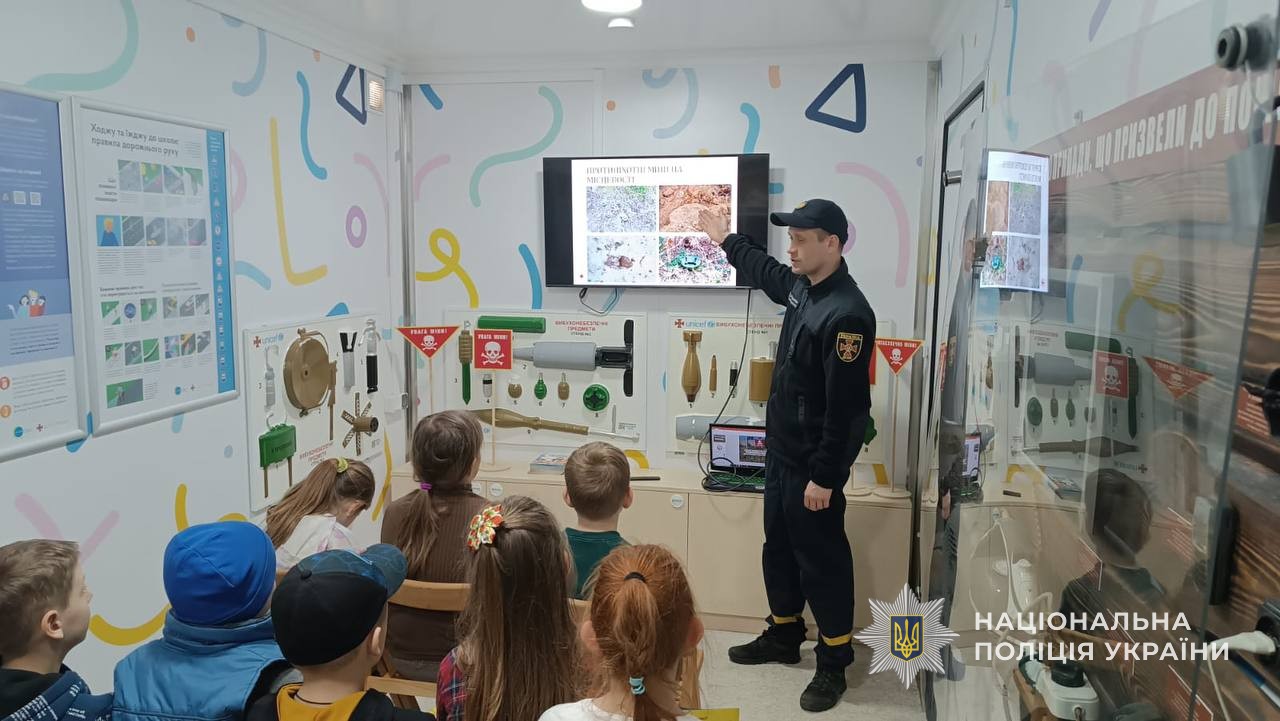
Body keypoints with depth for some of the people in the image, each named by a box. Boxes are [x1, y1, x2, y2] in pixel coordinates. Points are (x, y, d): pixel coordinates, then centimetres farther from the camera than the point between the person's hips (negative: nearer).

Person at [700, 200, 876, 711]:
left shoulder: (847, 313, -24)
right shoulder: (801, 288, 3)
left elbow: (846, 406, -24)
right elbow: (763, 271, 29)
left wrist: (824, 476, -22)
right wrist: (727, 240, 40)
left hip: (814, 465, -9)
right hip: (782, 453, 9)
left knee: (821, 560, 4)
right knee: (779, 549, 20)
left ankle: (834, 662, 21)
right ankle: (783, 636, 39)